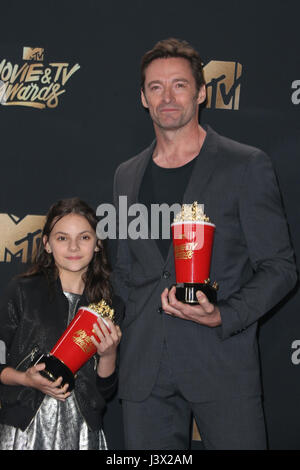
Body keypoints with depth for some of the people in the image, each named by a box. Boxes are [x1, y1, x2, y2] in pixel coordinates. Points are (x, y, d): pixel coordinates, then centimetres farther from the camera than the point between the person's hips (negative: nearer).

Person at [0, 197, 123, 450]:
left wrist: (109, 355, -9)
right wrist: (25, 379, -16)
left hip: (83, 431, 2)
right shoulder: (22, 291, -3)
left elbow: (106, 391, 8)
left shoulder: (112, 305, 5)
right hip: (26, 428, -2)